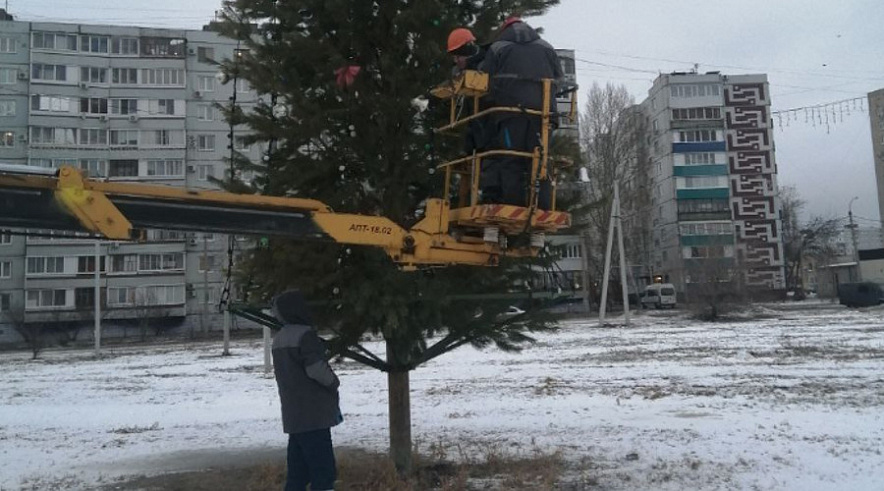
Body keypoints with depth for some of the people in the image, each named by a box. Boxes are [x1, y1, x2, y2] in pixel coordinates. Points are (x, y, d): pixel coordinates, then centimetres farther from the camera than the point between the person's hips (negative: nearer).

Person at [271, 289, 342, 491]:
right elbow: (316, 369, -19)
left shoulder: (279, 338, 12)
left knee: (297, 473, 14)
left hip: (293, 416, 9)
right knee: (323, 471, -5)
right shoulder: (305, 334, -15)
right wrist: (334, 383, -1)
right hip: (313, 415, -9)